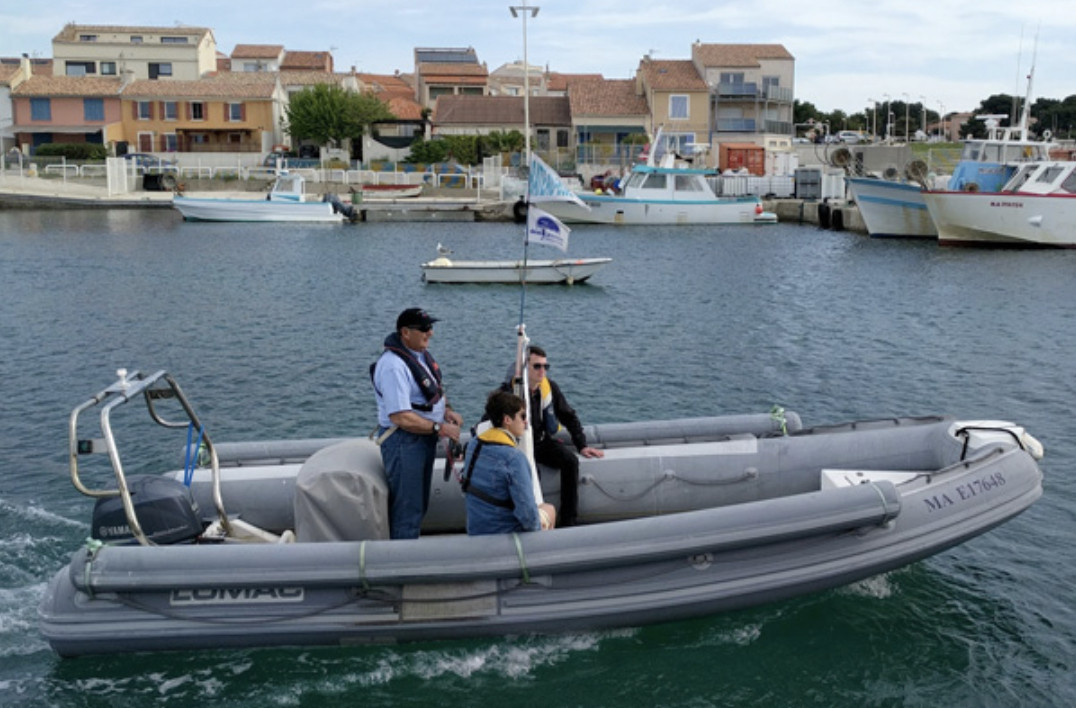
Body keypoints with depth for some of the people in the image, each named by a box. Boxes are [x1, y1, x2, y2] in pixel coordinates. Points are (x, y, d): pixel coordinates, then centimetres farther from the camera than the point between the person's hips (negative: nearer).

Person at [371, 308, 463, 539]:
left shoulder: (422, 353, 5)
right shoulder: (393, 366, -25)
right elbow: (401, 417, -29)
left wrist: (447, 411, 3)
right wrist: (439, 428, -22)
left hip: (425, 437, 10)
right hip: (403, 441, -10)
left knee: (419, 505, 21)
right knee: (407, 509, -1)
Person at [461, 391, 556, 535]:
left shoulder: (474, 443, -4)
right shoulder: (514, 458, -28)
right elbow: (527, 513, -29)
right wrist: (536, 526, -8)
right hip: (505, 533, -7)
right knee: (549, 510, 24)